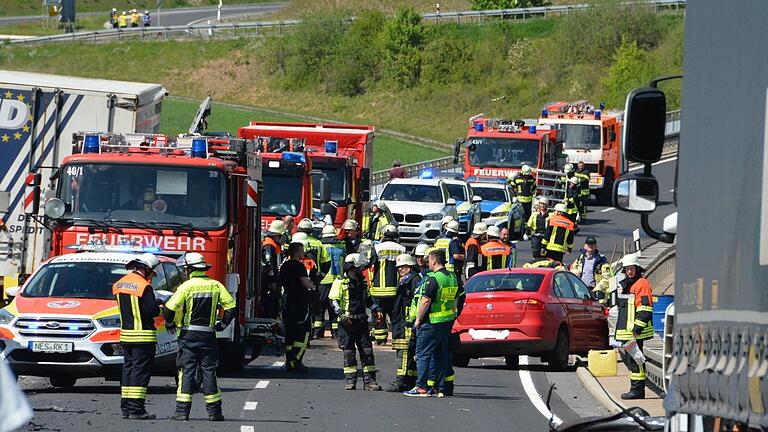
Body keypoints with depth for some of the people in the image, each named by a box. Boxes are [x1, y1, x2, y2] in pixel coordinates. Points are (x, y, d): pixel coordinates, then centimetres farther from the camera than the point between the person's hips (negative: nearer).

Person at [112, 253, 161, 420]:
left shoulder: (119, 284, 10)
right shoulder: (144, 286, -15)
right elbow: (151, 310, -19)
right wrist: (160, 309, 4)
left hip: (125, 333, 7)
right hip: (143, 335, -7)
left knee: (128, 369, 14)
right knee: (141, 370, -5)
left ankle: (126, 408, 14)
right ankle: (135, 409, -9)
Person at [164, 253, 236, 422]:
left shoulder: (187, 286, -9)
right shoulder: (216, 285, 3)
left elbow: (170, 308, -14)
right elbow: (231, 306, 2)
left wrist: (169, 323, 5)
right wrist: (223, 324, 14)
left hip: (188, 336, -3)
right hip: (209, 336, 3)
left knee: (187, 372, -1)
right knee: (209, 371, 9)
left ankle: (182, 411, -5)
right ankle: (214, 411, 10)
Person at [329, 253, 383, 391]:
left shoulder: (362, 282, 15)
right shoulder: (340, 282, -6)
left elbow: (368, 299, 26)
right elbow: (334, 301, -11)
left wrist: (376, 310, 12)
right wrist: (341, 315, -22)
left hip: (361, 321, 5)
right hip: (346, 322, -5)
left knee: (367, 351, 1)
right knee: (348, 352, -1)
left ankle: (370, 381, 4)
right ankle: (350, 381, 4)